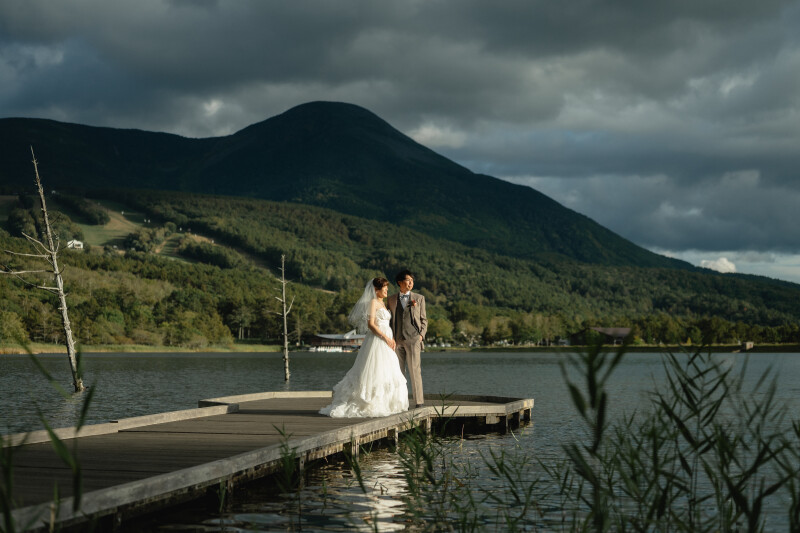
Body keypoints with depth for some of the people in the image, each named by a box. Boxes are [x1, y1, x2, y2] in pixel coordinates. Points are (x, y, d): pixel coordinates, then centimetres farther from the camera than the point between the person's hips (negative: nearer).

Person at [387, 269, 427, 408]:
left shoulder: (419, 298, 10)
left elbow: (423, 319, 11)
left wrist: (421, 335, -3)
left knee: (414, 370, -8)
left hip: (413, 339, -2)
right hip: (397, 340, 2)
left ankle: (419, 401, -6)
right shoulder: (391, 300, 13)